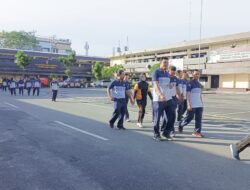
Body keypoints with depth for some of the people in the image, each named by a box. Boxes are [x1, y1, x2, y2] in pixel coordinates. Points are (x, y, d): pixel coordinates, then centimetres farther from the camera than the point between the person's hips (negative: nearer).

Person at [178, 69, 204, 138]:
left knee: (199, 119, 2)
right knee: (189, 118, 1)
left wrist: (202, 103, 16)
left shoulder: (199, 84, 15)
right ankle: (181, 124, 26)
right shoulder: (190, 83, -8)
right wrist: (189, 104, -19)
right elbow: (188, 94, -13)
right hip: (192, 105, -7)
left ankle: (197, 131, 7)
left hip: (199, 105, 7)